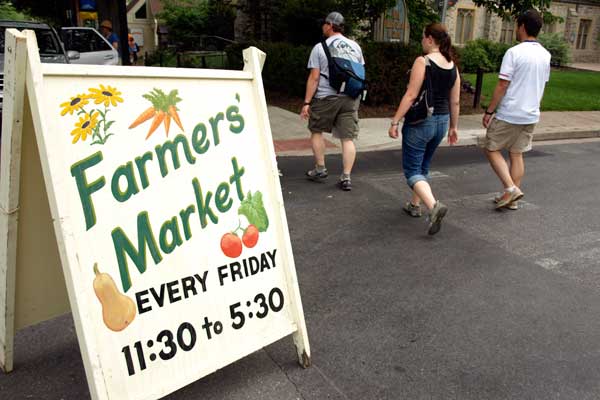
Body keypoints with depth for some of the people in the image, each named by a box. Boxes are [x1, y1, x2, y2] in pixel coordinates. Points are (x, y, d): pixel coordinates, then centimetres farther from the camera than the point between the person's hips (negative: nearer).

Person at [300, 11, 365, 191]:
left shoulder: (320, 48, -3)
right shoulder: (355, 47, 11)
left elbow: (314, 78, -8)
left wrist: (306, 103, -6)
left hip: (326, 97, -3)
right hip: (350, 98, 4)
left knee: (316, 131, 15)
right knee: (348, 138, 3)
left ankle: (320, 170, 19)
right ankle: (346, 178, -1)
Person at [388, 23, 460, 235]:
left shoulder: (422, 62, -14)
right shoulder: (452, 66, 6)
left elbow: (411, 96, -19)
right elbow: (455, 101, 9)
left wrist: (395, 122, -16)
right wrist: (453, 127, 18)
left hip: (420, 122, -7)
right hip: (442, 121, 7)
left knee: (412, 170, -3)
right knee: (423, 166, 21)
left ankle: (434, 205, -23)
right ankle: (414, 205, 32)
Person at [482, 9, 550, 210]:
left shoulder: (514, 52, -14)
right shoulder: (545, 55, 8)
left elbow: (502, 86, -16)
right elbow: (542, 86, 15)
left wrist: (489, 111, -9)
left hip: (508, 114, -7)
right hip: (531, 115, 7)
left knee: (492, 150, 8)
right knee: (517, 155, 14)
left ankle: (510, 188, -6)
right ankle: (512, 199, 18)